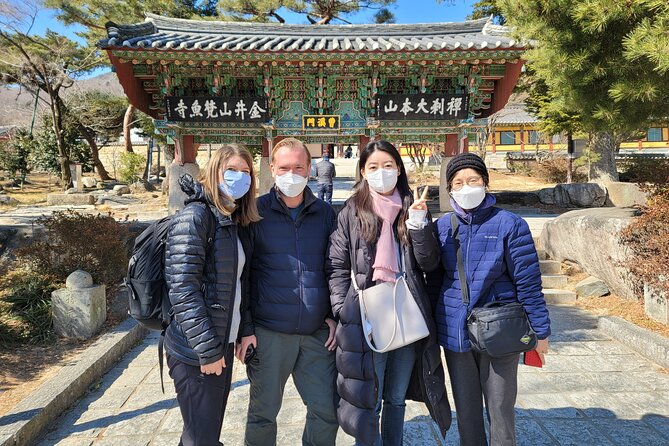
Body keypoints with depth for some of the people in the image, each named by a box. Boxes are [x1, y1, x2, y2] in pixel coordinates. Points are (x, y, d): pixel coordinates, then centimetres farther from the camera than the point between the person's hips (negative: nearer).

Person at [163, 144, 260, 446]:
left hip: (223, 344, 8)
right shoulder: (194, 216, -16)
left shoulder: (234, 221, 10)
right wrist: (207, 350, -20)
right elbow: (182, 289, -22)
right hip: (196, 353, -8)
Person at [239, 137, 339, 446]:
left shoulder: (325, 213, 6)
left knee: (328, 411, 9)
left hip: (318, 333, 3)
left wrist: (334, 315, 4)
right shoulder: (256, 212, -2)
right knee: (263, 412, 12)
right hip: (268, 333, -2)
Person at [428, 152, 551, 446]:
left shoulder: (509, 224, -9)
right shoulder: (442, 227, 0)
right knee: (466, 410, 16)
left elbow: (528, 282, -7)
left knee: (500, 410, 12)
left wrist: (540, 331, -4)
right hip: (455, 333, 3)